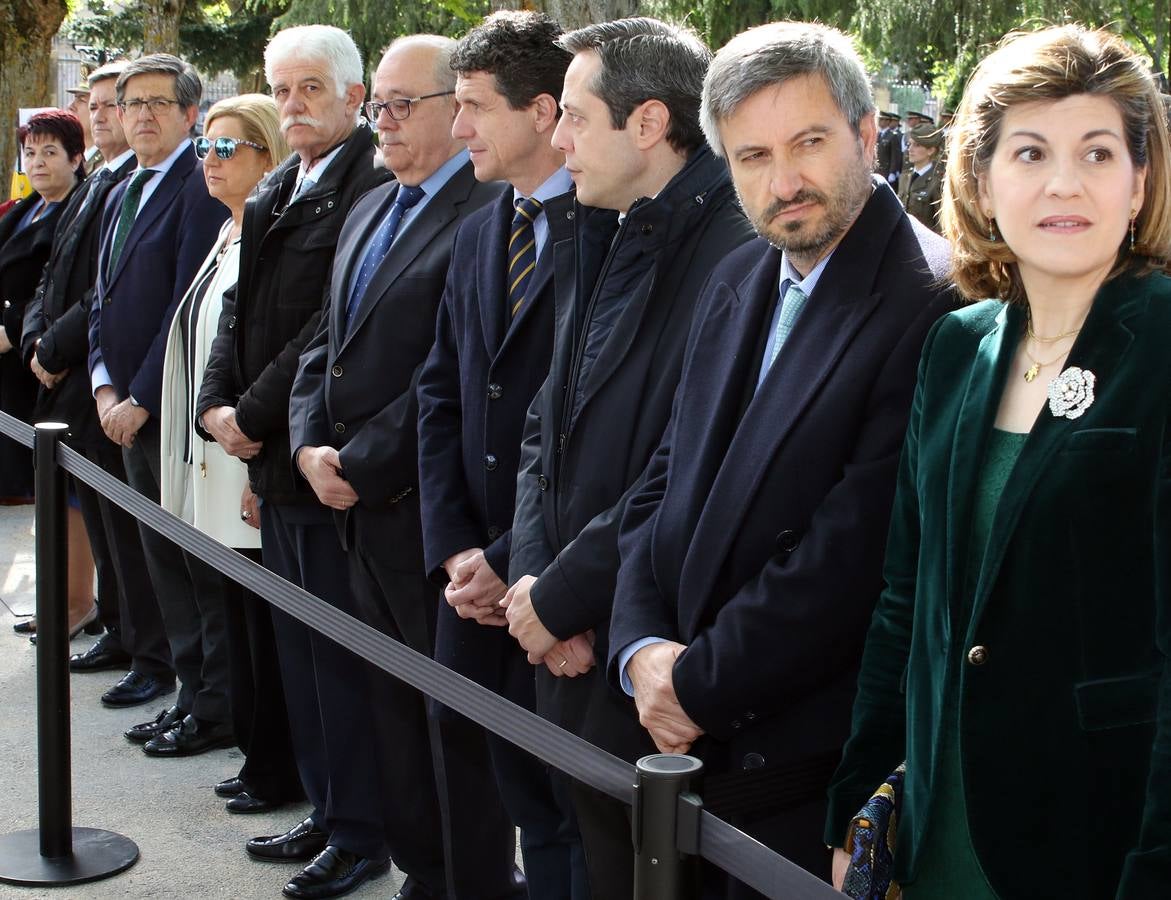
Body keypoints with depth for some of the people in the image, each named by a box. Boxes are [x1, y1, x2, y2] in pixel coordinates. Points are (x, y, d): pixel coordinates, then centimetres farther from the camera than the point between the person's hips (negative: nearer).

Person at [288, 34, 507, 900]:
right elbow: (327, 343, 18)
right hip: (357, 511, 9)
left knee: (456, 721, 2)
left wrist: (363, 465, -15)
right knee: (393, 709, 17)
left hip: (427, 512, -9)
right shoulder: (370, 211, 17)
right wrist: (309, 445, 2)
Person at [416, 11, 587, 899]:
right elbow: (441, 393, 12)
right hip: (475, 580, 7)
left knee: (579, 803, 6)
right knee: (518, 791, 15)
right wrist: (453, 546, 1)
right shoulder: (478, 233, 13)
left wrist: (513, 560, -14)